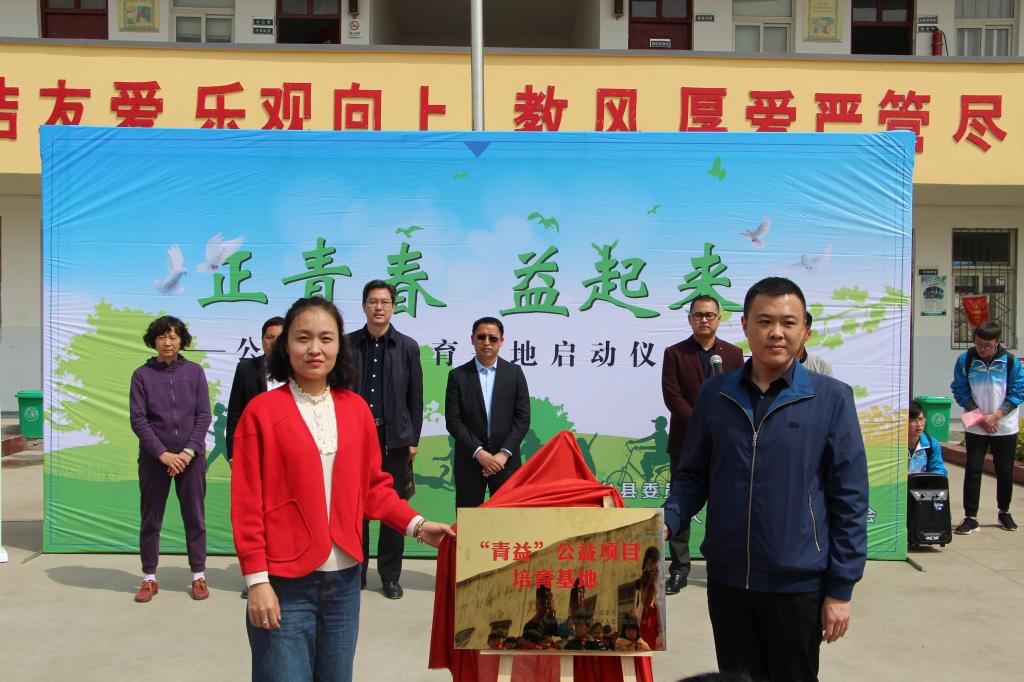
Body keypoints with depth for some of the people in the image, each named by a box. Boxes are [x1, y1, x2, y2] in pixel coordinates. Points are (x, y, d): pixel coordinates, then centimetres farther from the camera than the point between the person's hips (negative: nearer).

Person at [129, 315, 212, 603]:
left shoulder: (194, 372, 1)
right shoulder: (142, 375, -1)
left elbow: (204, 415, -1)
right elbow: (138, 419, -4)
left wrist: (188, 452, -10)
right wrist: (163, 453, -13)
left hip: (191, 456, 0)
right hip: (154, 458, 0)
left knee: (195, 517, 6)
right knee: (150, 519, 8)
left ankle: (198, 576, 17)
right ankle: (149, 578, 20)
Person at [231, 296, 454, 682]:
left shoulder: (356, 409, 7)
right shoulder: (261, 411, -6)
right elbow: (247, 503, -7)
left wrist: (415, 525, 0)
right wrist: (257, 580, -11)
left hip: (344, 578, 4)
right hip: (284, 582, -4)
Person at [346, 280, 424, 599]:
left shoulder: (407, 347, 4)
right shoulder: (348, 344, 4)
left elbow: (415, 398, 4)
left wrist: (413, 440, 1)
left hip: (395, 438, 0)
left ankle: (390, 575, 16)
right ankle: (356, 571, 19)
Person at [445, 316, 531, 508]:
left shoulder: (514, 373, 5)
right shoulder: (458, 376, 2)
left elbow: (523, 417, 1)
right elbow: (453, 421, -4)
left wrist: (504, 453, -9)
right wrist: (479, 452, -13)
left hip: (506, 460, 1)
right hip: (469, 461, 0)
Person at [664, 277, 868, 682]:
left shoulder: (831, 398, -7)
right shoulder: (714, 394, 1)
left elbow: (849, 500, -5)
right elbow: (694, 476, 8)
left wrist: (840, 589, -6)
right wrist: (666, 521, -11)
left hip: (798, 584, -2)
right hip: (726, 580, 3)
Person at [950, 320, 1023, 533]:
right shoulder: (965, 360, -6)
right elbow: (960, 391, -2)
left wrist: (995, 416, -13)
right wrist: (979, 416, -11)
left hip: (1005, 427, 0)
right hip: (975, 427, 0)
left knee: (1005, 472, 11)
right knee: (972, 471, -3)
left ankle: (1004, 512, 31)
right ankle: (970, 517, 2)